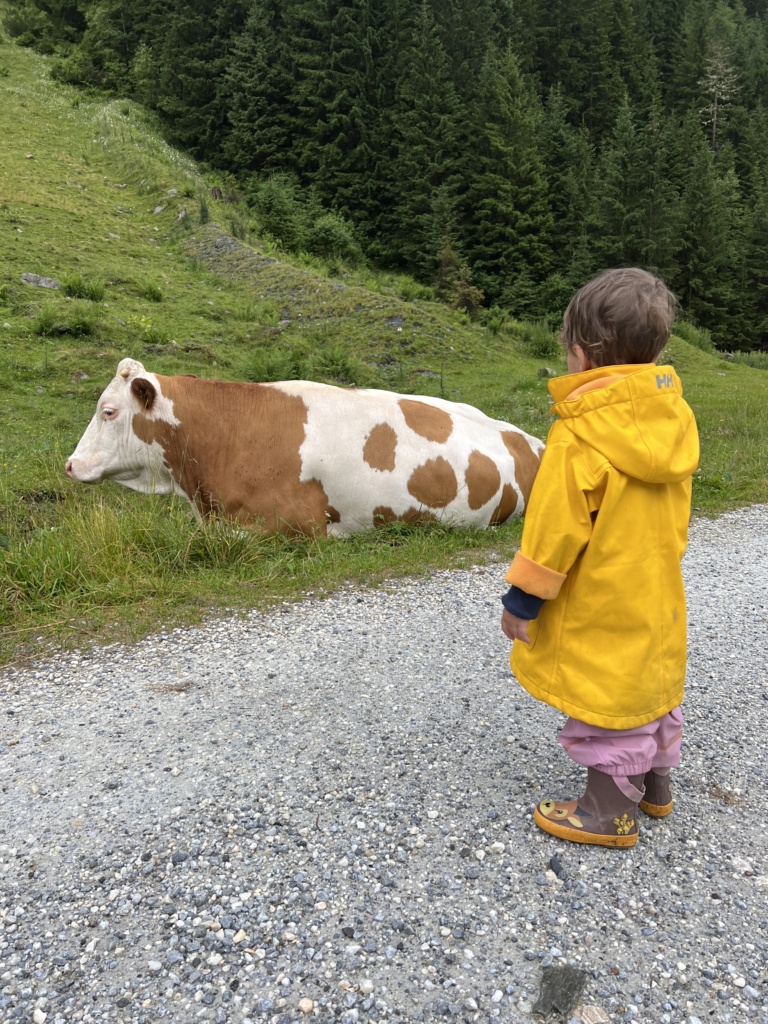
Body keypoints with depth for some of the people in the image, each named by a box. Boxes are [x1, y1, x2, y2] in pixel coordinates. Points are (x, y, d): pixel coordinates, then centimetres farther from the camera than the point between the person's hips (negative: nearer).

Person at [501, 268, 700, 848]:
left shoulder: (579, 436, -25)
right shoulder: (675, 419, -2)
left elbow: (555, 528, -21)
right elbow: (676, 512, 9)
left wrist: (523, 600, -10)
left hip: (601, 608, -8)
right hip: (659, 594, 8)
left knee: (608, 697, 7)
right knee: (653, 682, 22)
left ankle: (610, 812, 25)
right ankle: (656, 785, 43)